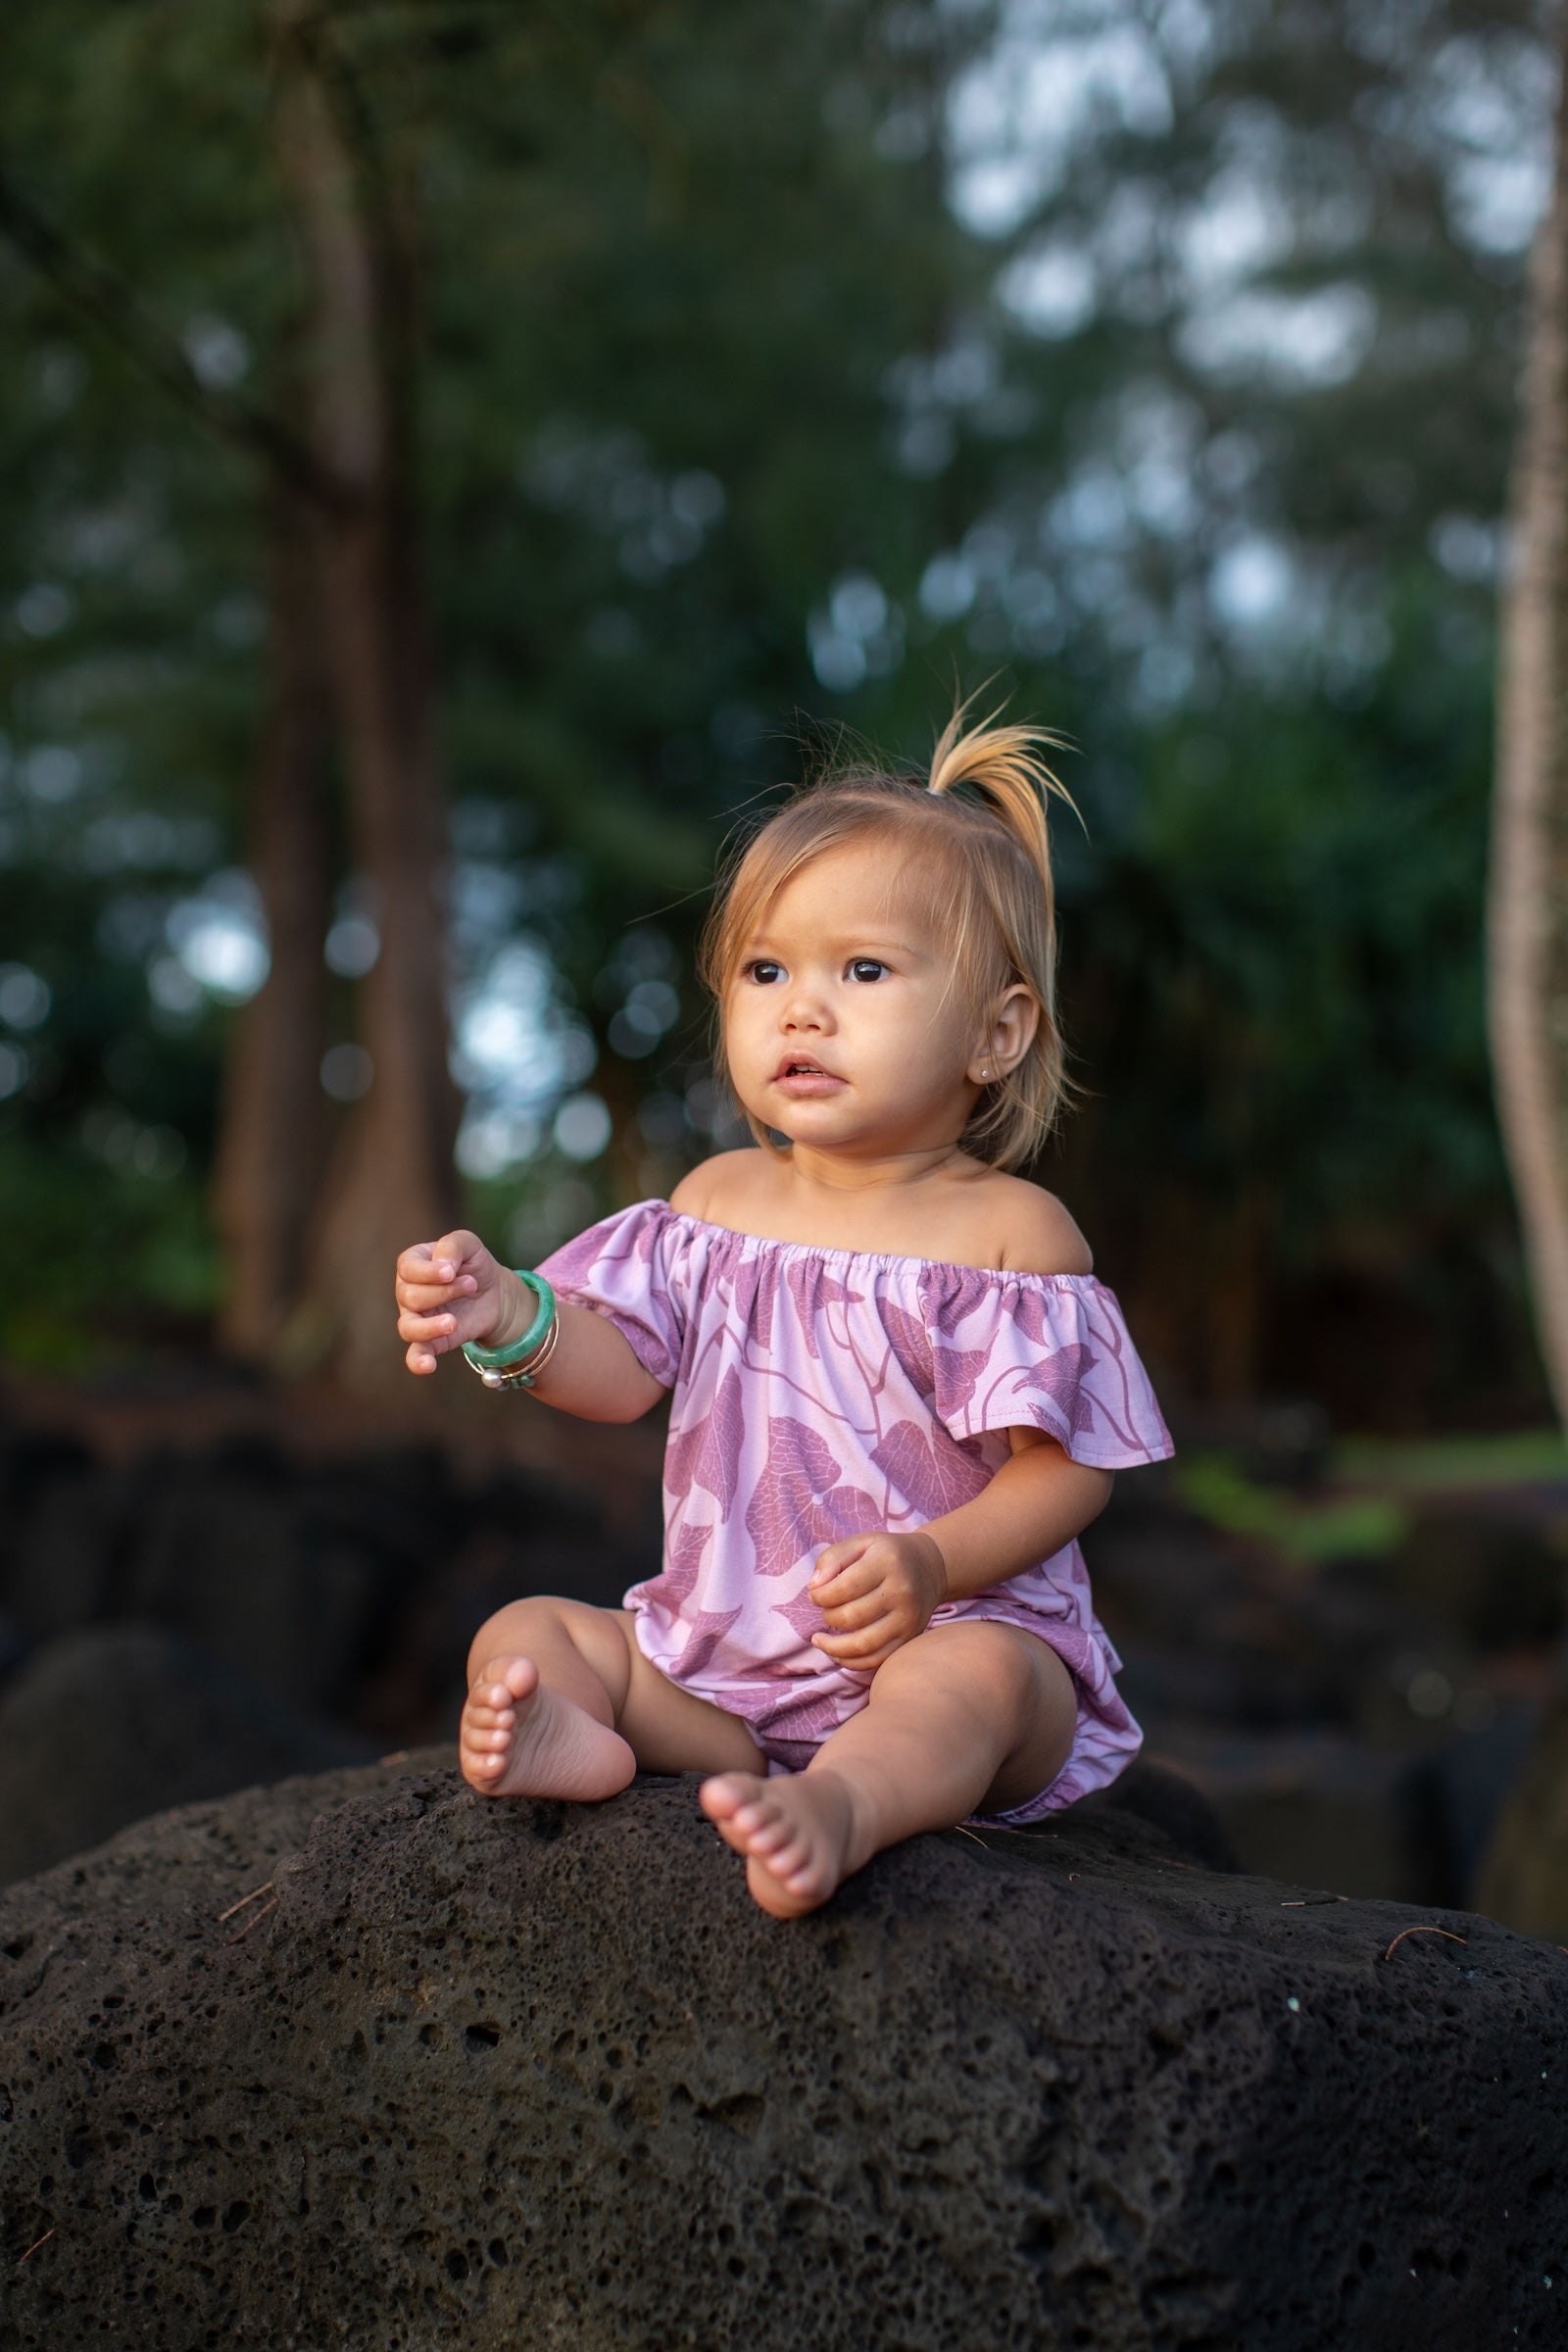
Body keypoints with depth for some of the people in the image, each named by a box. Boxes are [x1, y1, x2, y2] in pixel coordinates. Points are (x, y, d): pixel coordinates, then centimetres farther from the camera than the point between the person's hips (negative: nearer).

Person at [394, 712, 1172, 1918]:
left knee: (976, 1676, -36)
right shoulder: (721, 1201, 9)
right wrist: (513, 1318, -18)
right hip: (723, 1659, 5)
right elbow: (620, 1371, 3)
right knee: (525, 1634, -6)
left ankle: (839, 1802, -63)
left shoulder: (1013, 1230, -6)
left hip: (957, 1629, -5)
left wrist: (935, 1564, -25)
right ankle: (569, 1740, -37)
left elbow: (1068, 1465, -9)